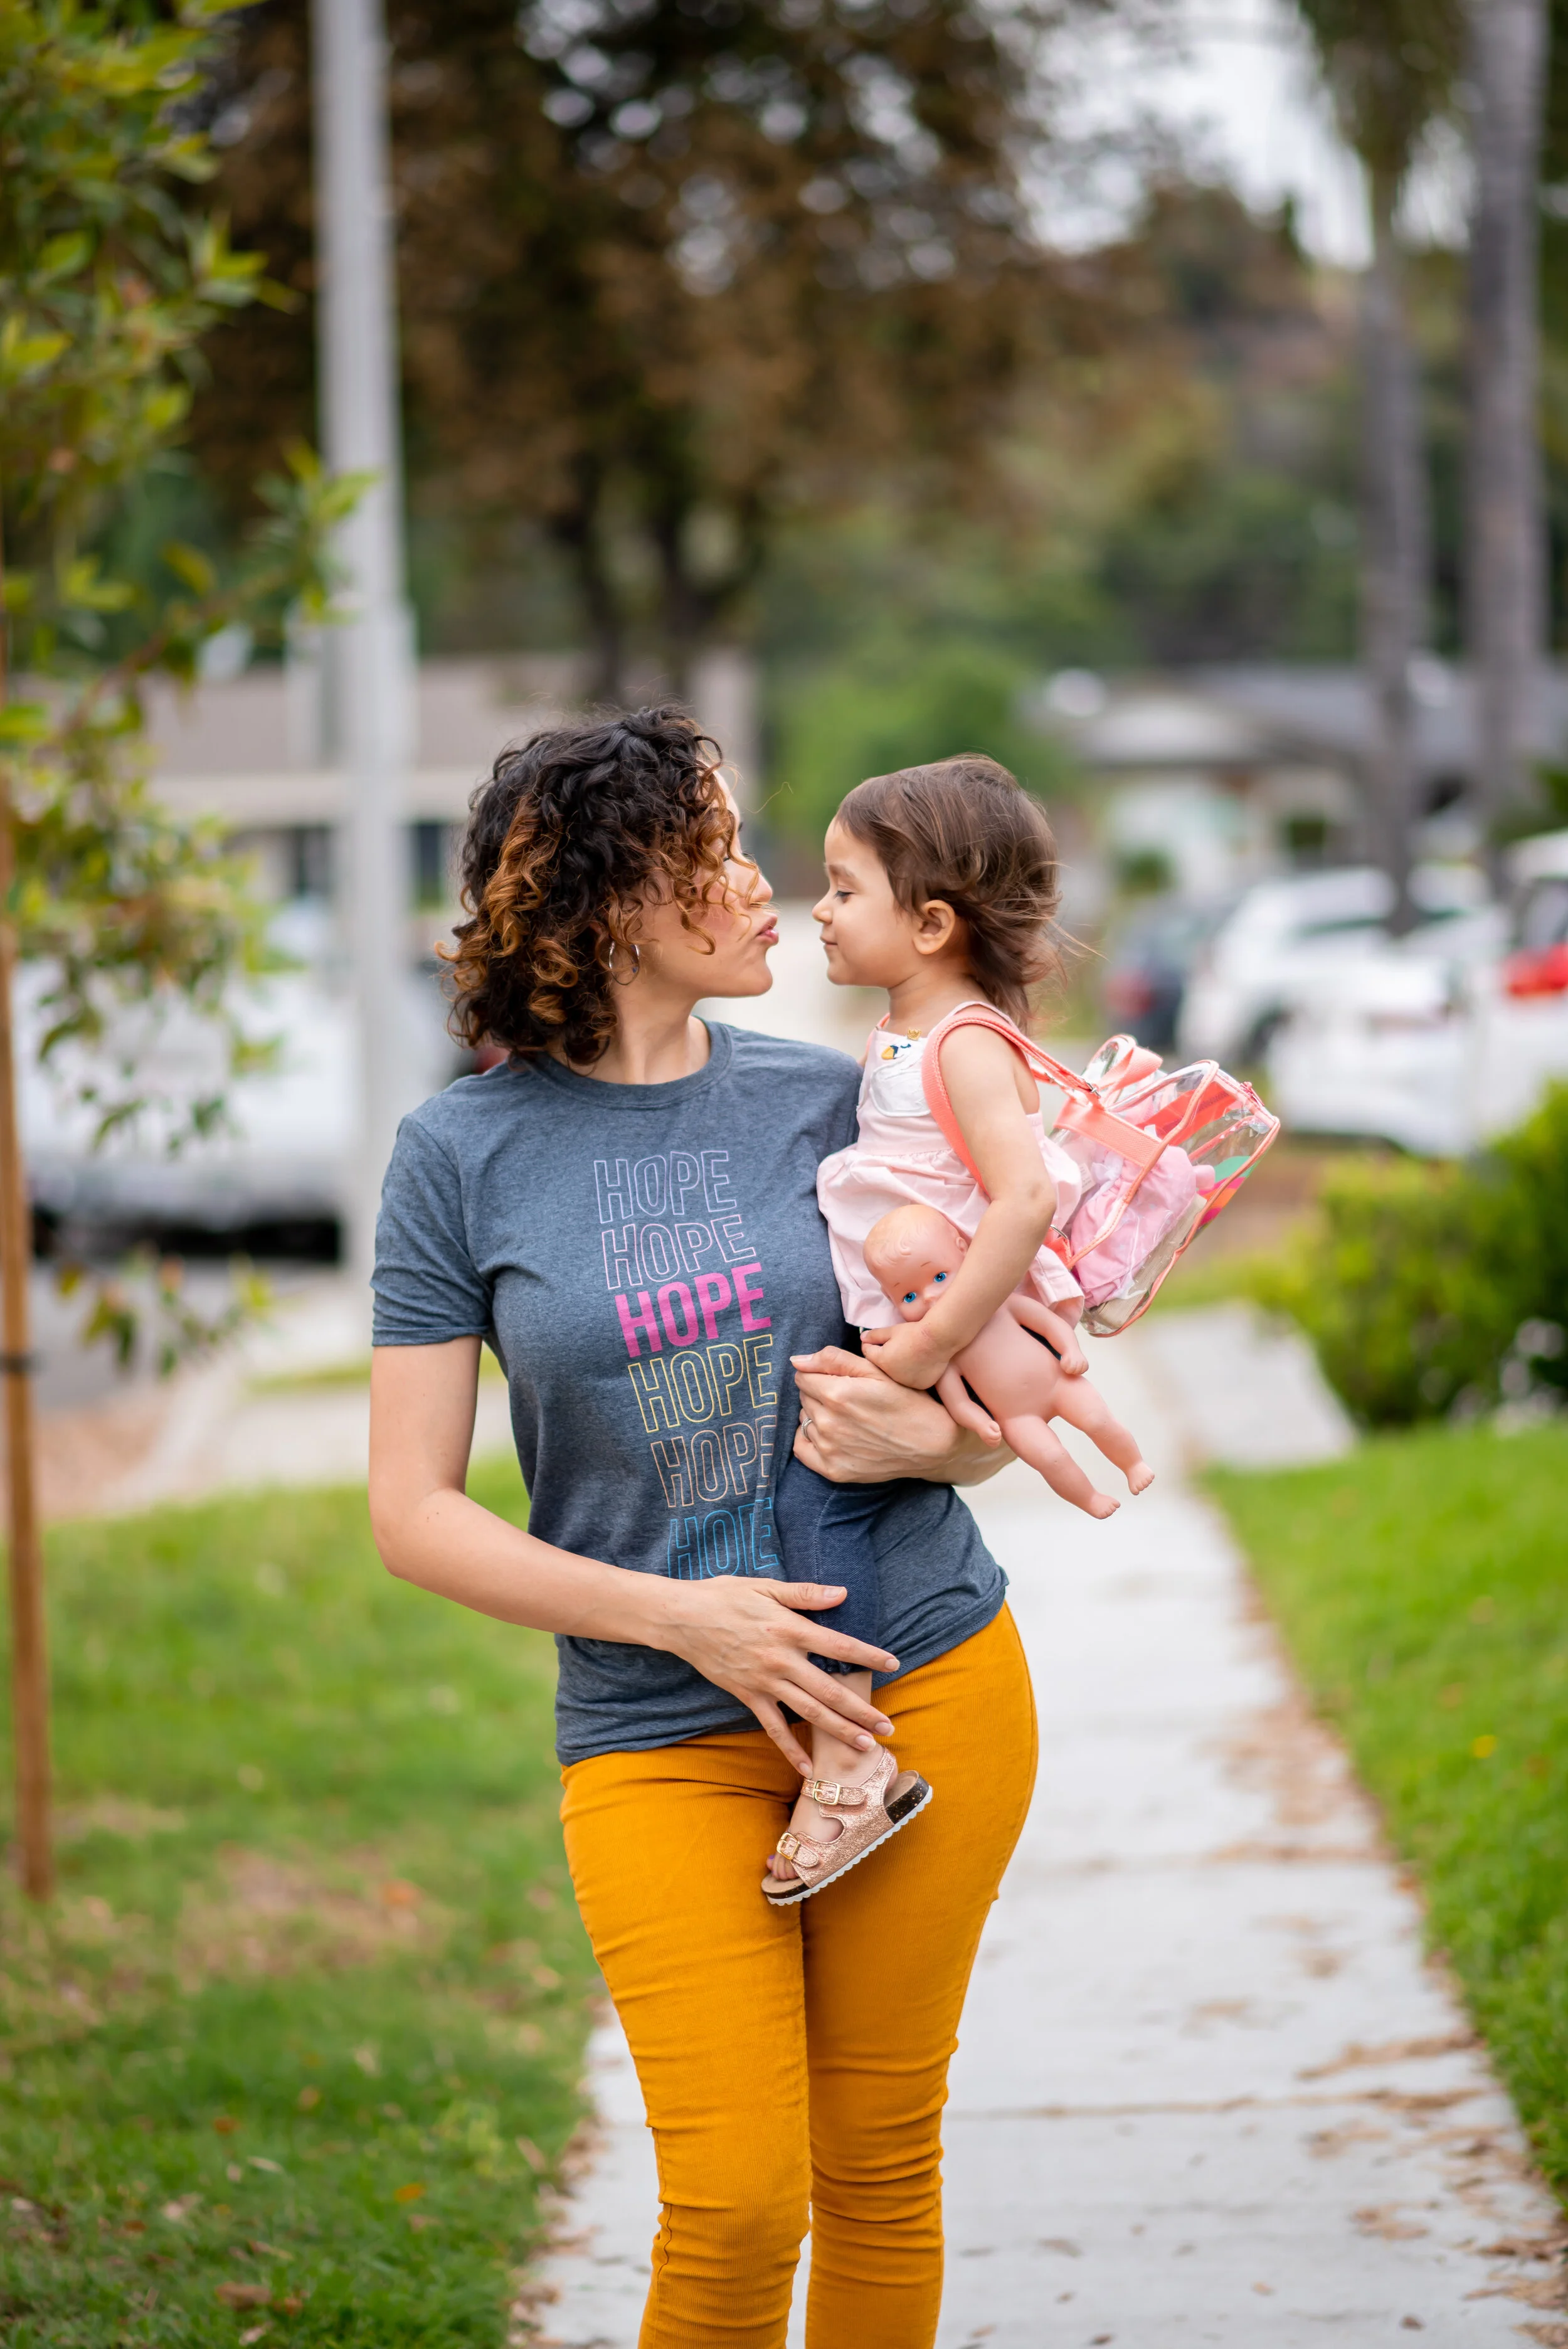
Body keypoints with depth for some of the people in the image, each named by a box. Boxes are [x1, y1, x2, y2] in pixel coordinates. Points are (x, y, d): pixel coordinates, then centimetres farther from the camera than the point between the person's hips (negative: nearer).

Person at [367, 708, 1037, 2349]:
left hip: (926, 1679, 2)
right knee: (736, 2205, -9)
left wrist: (919, 1437, -13)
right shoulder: (463, 1153, -2)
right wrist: (683, 1617, -13)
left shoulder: (823, 1101, 4)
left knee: (879, 2165, 8)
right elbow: (413, 1511, -3)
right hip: (660, 1728, -2)